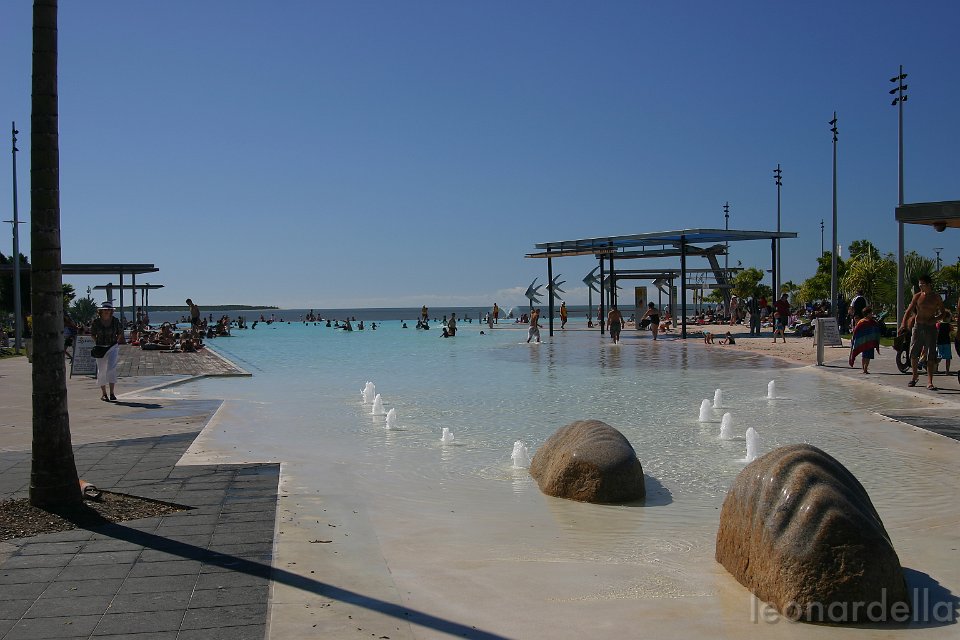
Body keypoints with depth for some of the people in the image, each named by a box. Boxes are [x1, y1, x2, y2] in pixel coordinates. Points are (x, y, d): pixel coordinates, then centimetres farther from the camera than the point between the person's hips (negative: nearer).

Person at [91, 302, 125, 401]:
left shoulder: (115, 321, -1)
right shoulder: (96, 322, -3)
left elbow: (120, 333, 13)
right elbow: (92, 333, 12)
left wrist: (116, 342, 6)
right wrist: (97, 343, 6)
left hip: (113, 347, -1)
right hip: (100, 348, 1)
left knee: (111, 368, -16)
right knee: (101, 371, 6)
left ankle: (112, 393, -19)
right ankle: (103, 393, 18)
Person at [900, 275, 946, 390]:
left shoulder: (936, 297, 2)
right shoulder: (917, 296, 3)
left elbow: (943, 312, 10)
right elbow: (909, 310, -3)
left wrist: (934, 319, -11)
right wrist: (903, 325, -16)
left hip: (931, 328, -1)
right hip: (918, 327, 2)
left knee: (931, 356, -6)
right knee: (913, 353, 3)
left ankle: (929, 382, -6)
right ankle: (915, 376, 25)